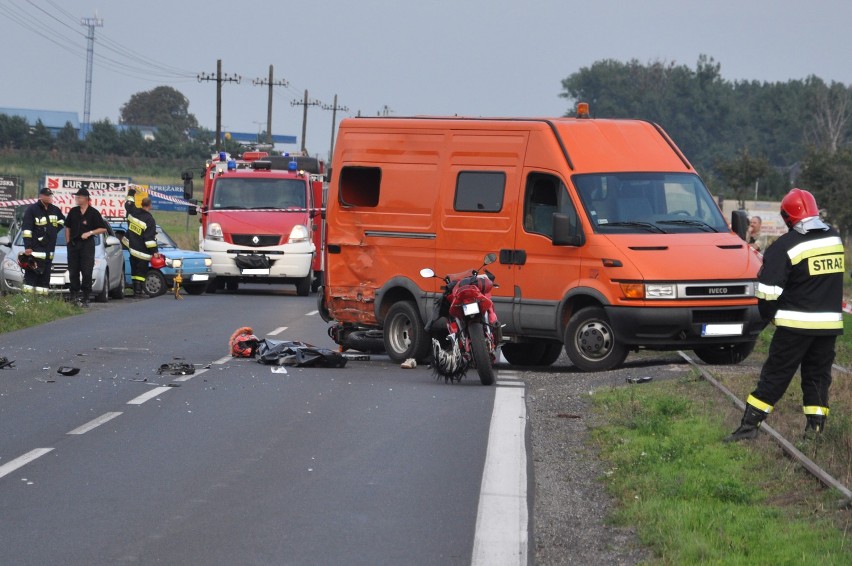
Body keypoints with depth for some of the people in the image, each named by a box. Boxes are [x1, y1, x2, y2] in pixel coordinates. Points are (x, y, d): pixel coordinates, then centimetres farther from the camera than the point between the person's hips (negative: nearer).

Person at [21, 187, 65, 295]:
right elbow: (26, 229, -12)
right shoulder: (32, 209, -7)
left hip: (49, 248, 7)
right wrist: (28, 246, -18)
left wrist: (55, 230, 14)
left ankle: (42, 294, 7)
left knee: (45, 274, 6)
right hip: (35, 248, -7)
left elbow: (62, 220, 32)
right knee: (32, 273, -11)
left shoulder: (54, 210, 12)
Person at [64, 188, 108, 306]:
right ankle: (74, 295, 11)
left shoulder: (93, 213, -3)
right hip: (73, 244, 4)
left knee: (87, 272, -5)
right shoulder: (73, 211, 10)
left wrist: (90, 233, -14)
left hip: (87, 244, -4)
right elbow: (67, 227, 20)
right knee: (73, 271, 5)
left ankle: (85, 298, -3)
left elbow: (103, 229, -3)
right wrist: (68, 241, 10)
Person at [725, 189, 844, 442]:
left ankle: (750, 424, -3)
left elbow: (769, 288, -13)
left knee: (775, 374, -1)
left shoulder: (785, 246, -13)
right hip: (830, 323, 5)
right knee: (818, 374, 13)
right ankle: (815, 426, 7)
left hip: (796, 324, -5)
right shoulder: (835, 239, 6)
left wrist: (767, 314, 4)